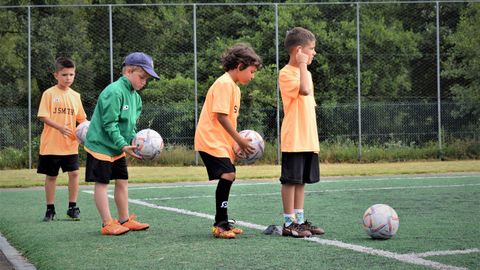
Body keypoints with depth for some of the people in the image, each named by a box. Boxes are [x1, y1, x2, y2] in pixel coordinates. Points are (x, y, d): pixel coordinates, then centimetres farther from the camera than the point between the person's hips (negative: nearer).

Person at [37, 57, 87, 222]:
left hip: (70, 144, 3)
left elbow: (81, 118, 13)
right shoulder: (49, 94, -5)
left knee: (74, 173, -4)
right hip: (51, 144, -3)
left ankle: (72, 207, 8)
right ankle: (50, 209, 17)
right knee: (51, 176, 6)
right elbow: (43, 116, -11)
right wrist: (60, 127, -24)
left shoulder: (75, 96, 9)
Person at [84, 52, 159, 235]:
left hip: (118, 148, 9)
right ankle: (107, 224, -2)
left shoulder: (135, 96, 8)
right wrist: (123, 146, -28)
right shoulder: (114, 92, -21)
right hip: (100, 145, -9)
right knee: (102, 182, -3)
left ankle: (124, 220, 19)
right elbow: (109, 124, -24)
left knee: (122, 181, 10)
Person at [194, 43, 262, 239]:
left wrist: (239, 141, 9)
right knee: (227, 175, -20)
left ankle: (222, 223, 22)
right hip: (211, 140, -11)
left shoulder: (234, 87, 17)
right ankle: (220, 224, -18)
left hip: (221, 141, 11)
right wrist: (239, 140, -17)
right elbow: (221, 116, -20)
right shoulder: (224, 84, -14)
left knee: (227, 177, 13)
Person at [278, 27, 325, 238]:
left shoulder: (306, 73, 17)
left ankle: (300, 220, 16)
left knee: (301, 180, 11)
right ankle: (289, 224, -1)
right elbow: (304, 90, -28)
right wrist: (302, 65, -18)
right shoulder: (286, 73, -11)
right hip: (293, 139, -8)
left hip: (308, 139, 8)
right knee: (291, 180, -4)